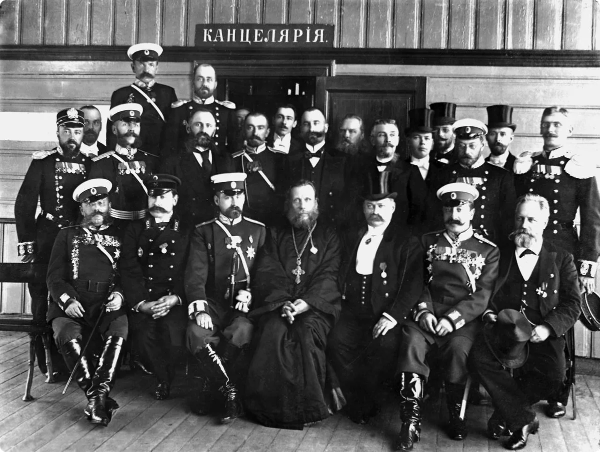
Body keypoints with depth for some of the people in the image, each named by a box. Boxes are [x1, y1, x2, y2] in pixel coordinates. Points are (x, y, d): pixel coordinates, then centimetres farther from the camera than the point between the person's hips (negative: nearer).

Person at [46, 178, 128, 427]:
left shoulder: (120, 236, 19)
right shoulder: (67, 235, 18)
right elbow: (54, 276, 10)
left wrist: (120, 294, -8)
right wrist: (67, 300, -9)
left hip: (109, 305, 0)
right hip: (72, 305, 0)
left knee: (119, 331, -34)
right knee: (67, 335, -32)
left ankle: (100, 392, -32)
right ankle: (94, 395, -24)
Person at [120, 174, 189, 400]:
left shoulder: (186, 232, 11)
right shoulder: (134, 230, 13)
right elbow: (129, 271, 3)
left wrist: (175, 298, -13)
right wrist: (141, 303, -12)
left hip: (176, 301, -1)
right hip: (143, 302, 1)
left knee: (174, 331, -26)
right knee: (146, 333, -24)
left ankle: (166, 378, 3)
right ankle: (163, 380, 3)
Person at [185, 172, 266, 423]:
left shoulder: (258, 230, 11)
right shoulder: (203, 232, 8)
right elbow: (195, 275, -3)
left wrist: (248, 295, -13)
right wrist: (199, 309, -20)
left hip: (244, 306, 0)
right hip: (213, 303, 0)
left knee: (241, 331, -33)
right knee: (196, 332, -30)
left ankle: (209, 386, -11)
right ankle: (231, 391, -14)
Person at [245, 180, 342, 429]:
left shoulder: (328, 236, 16)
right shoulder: (276, 235, 20)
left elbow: (328, 276, 3)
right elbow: (267, 273, 7)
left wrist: (308, 302, -16)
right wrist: (282, 303, -12)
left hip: (315, 305, -1)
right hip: (277, 303, 1)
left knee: (306, 333, -31)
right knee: (274, 332, -29)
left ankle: (309, 406, -20)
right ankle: (275, 405, -20)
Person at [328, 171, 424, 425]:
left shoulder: (407, 244, 5)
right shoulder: (353, 238, 19)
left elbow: (412, 287, -5)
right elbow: (341, 277, 18)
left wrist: (392, 316, -16)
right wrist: (341, 303, 0)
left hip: (385, 317, -3)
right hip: (353, 313, 3)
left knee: (384, 347, -28)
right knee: (336, 342, -23)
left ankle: (364, 403, -4)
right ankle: (359, 405, -6)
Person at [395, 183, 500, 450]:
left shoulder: (488, 250, 8)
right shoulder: (428, 242, 17)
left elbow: (483, 295, -2)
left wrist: (452, 318, -15)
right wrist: (424, 310, -8)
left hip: (465, 318, -2)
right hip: (429, 313, 2)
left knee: (457, 348, -34)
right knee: (411, 342, -30)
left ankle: (456, 415, -9)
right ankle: (411, 422, -27)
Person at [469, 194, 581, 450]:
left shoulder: (561, 259, 12)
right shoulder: (501, 255, 15)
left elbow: (572, 304, 5)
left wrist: (548, 327, -12)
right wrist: (488, 312, 0)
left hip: (542, 336, -1)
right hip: (503, 330, 1)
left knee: (553, 374, -30)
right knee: (478, 357, -28)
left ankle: (506, 415, -3)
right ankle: (523, 420, -14)